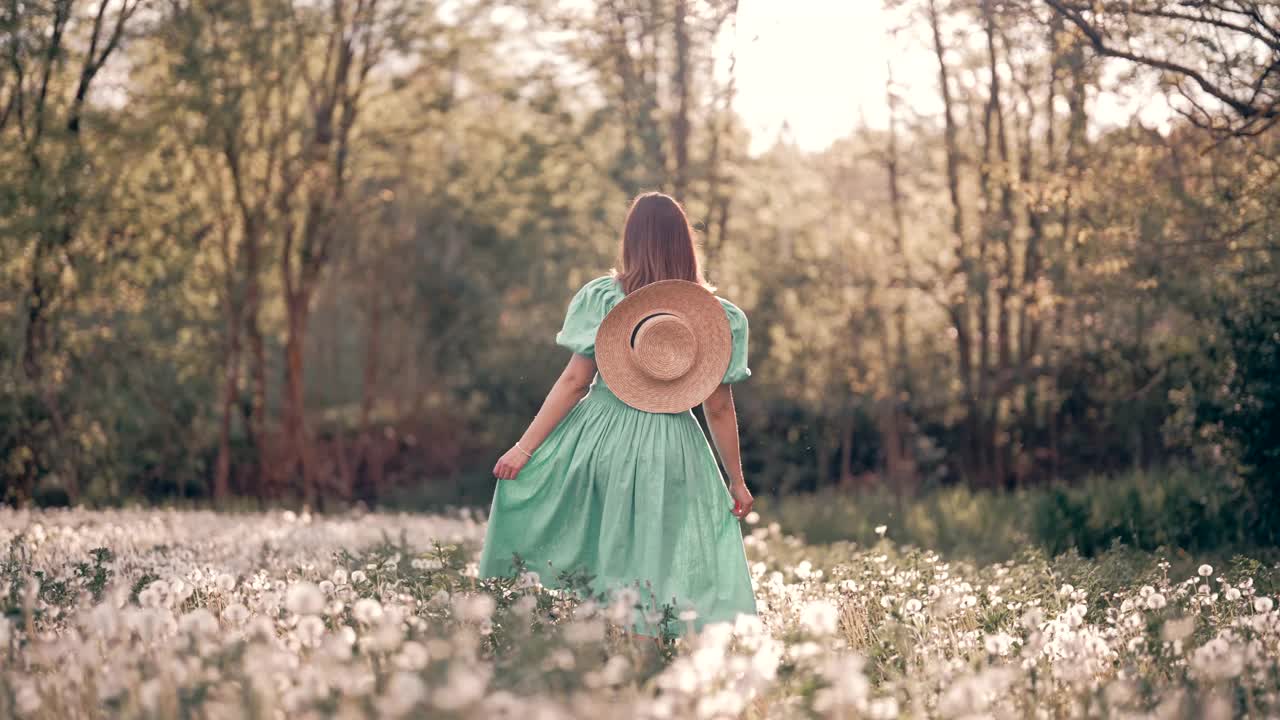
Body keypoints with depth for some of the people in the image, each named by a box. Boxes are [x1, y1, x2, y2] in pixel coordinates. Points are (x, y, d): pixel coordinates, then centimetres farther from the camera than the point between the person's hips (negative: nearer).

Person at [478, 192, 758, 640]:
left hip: (599, 435, 0)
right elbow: (719, 409, 1)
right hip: (670, 450, 1)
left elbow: (574, 381, -7)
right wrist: (737, 481, 11)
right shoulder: (716, 317, -1)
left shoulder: (604, 297, -4)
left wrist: (525, 447, -2)